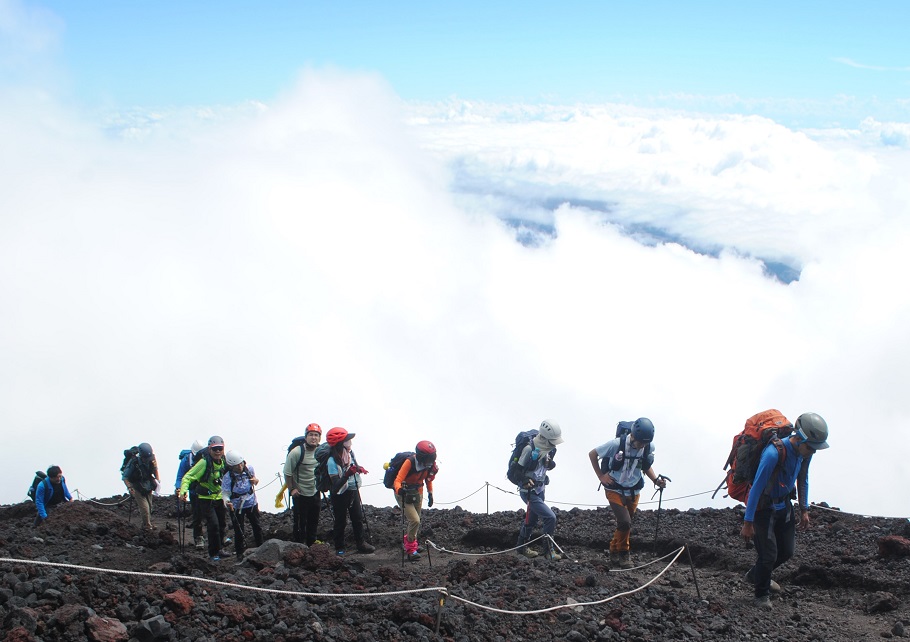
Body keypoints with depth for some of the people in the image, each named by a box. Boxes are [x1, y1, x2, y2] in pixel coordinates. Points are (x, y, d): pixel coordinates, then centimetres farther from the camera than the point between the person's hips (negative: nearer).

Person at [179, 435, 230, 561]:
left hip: (218, 497, 7)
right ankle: (213, 553, 0)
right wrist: (183, 490, -38)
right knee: (213, 524, -14)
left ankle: (219, 549, 29)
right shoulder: (204, 462, -23)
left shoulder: (223, 461, -2)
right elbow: (188, 477, -24)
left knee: (221, 524, 12)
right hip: (206, 499, -7)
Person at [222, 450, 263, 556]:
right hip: (237, 507, -4)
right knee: (239, 532, 0)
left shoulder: (249, 469, -9)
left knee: (257, 528, 16)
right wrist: (227, 502, -43)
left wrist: (255, 480, -12)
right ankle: (240, 554, 15)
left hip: (252, 504, 4)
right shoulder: (227, 477, -22)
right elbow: (225, 493, -22)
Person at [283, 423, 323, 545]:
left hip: (315, 492, 6)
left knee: (314, 521, 17)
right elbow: (287, 473, -13)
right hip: (300, 494, -6)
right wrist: (291, 489, -13)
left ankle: (312, 544, 33)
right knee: (300, 522, 1)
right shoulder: (296, 452, -19)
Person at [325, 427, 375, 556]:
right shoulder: (332, 461, -26)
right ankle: (339, 548, 21)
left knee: (358, 517, 12)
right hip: (340, 494, -6)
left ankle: (361, 543, 27)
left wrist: (359, 469, -4)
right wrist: (348, 474, -42)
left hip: (353, 491, 6)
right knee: (340, 521, 6)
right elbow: (336, 485, -30)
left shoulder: (350, 453, -5)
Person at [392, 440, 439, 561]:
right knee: (415, 520, -18)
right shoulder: (409, 463, -31)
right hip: (404, 494, -7)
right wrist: (399, 489, -56)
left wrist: (430, 494, 10)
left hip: (417, 493, 7)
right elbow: (398, 480, -36)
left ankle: (406, 540, 43)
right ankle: (410, 549, -4)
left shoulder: (431, 465, -11)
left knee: (416, 521, 17)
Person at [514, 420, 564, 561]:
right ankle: (549, 550, -1)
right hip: (529, 492, -9)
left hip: (540, 490, 9)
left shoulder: (547, 448, -1)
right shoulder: (529, 450, -25)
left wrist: (550, 463, -8)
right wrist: (525, 481, -31)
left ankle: (522, 547, 38)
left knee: (531, 520, 21)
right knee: (550, 517, -14)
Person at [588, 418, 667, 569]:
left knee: (625, 525, 13)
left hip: (633, 492, 4)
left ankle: (615, 551, 35)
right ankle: (623, 553, 3)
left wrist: (656, 480, -6)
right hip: (615, 490, -4)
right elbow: (592, 454, -9)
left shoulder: (649, 448, -11)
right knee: (625, 522, -18)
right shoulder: (616, 444, -24)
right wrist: (601, 476, -11)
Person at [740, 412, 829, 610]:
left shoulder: (804, 452, -10)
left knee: (788, 550, 12)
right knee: (768, 554, -5)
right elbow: (756, 487, -28)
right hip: (763, 507, -7)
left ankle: (756, 575, 38)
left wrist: (804, 509, 11)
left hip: (783, 504, 7)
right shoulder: (773, 453, -33)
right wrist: (748, 523, -25)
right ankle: (762, 595, 20)